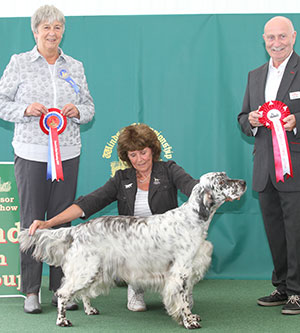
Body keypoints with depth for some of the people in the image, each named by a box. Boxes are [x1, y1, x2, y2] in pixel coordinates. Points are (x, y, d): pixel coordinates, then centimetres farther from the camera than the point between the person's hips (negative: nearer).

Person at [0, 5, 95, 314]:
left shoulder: (75, 67, 12)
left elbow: (89, 107, 16)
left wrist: (77, 111, -6)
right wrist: (26, 110, -14)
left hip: (67, 154, 3)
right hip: (31, 153, -3)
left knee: (62, 219, 5)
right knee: (31, 220, -1)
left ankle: (60, 288, 15)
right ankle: (31, 291, 7)